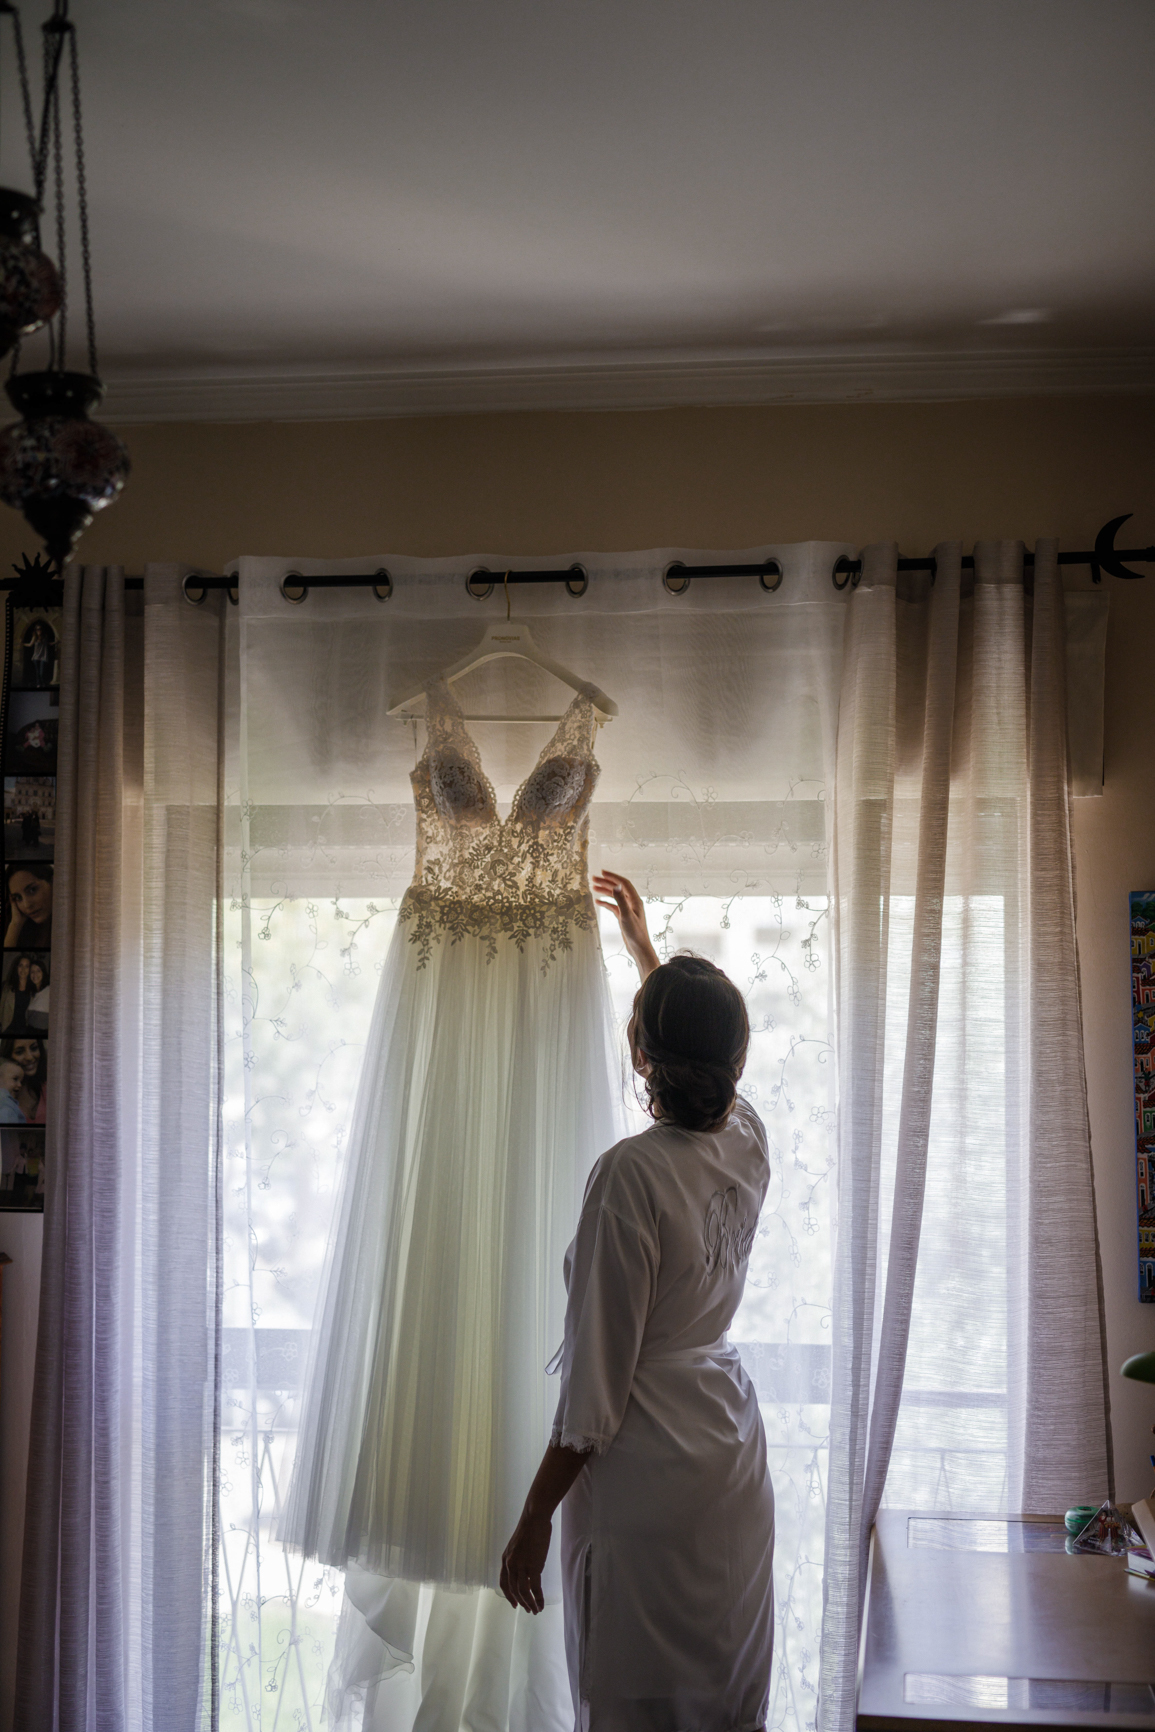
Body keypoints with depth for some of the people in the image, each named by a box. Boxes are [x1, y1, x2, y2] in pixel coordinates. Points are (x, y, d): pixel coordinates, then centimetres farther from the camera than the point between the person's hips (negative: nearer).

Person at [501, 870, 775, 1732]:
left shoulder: (633, 1173, -22)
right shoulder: (749, 1143, -2)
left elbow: (598, 1373, -19)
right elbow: (708, 1063, 23)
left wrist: (535, 1518, -10)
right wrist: (645, 947, 37)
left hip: (644, 1470, -7)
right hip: (734, 1444, 7)